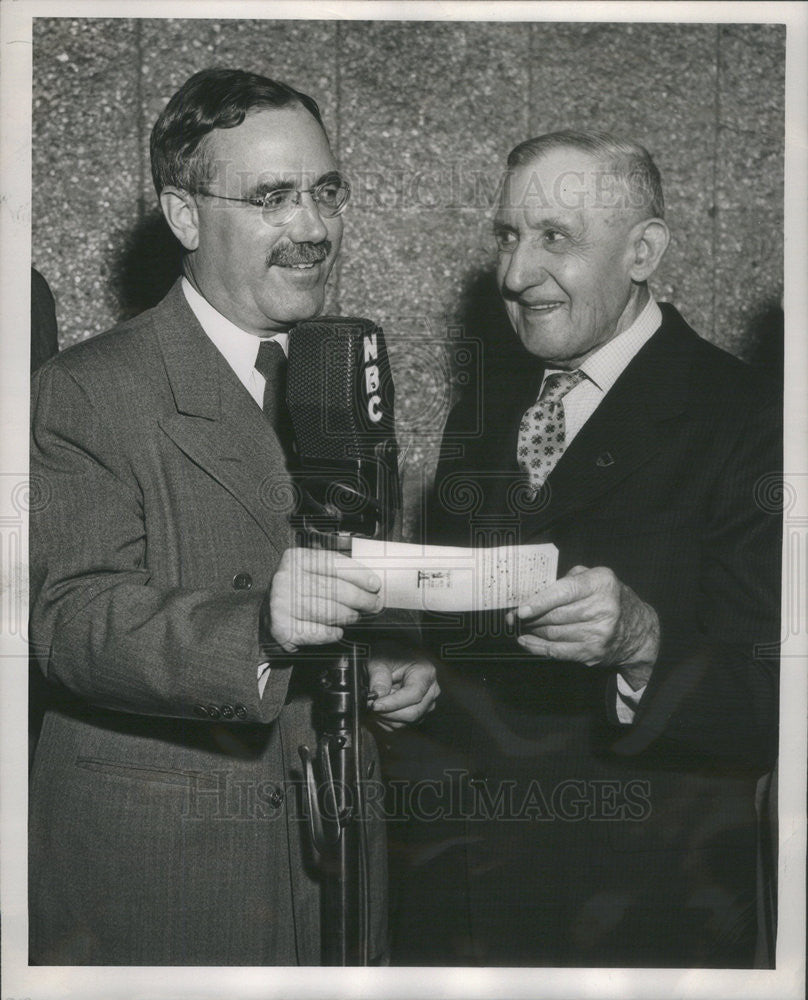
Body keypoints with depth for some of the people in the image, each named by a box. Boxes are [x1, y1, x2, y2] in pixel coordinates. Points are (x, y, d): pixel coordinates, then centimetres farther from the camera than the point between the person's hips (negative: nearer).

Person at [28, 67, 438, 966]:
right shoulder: (85, 393, -11)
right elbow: (70, 619, -21)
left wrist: (397, 662, -1)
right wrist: (259, 624, -37)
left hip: (337, 847, 6)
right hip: (152, 871, -5)